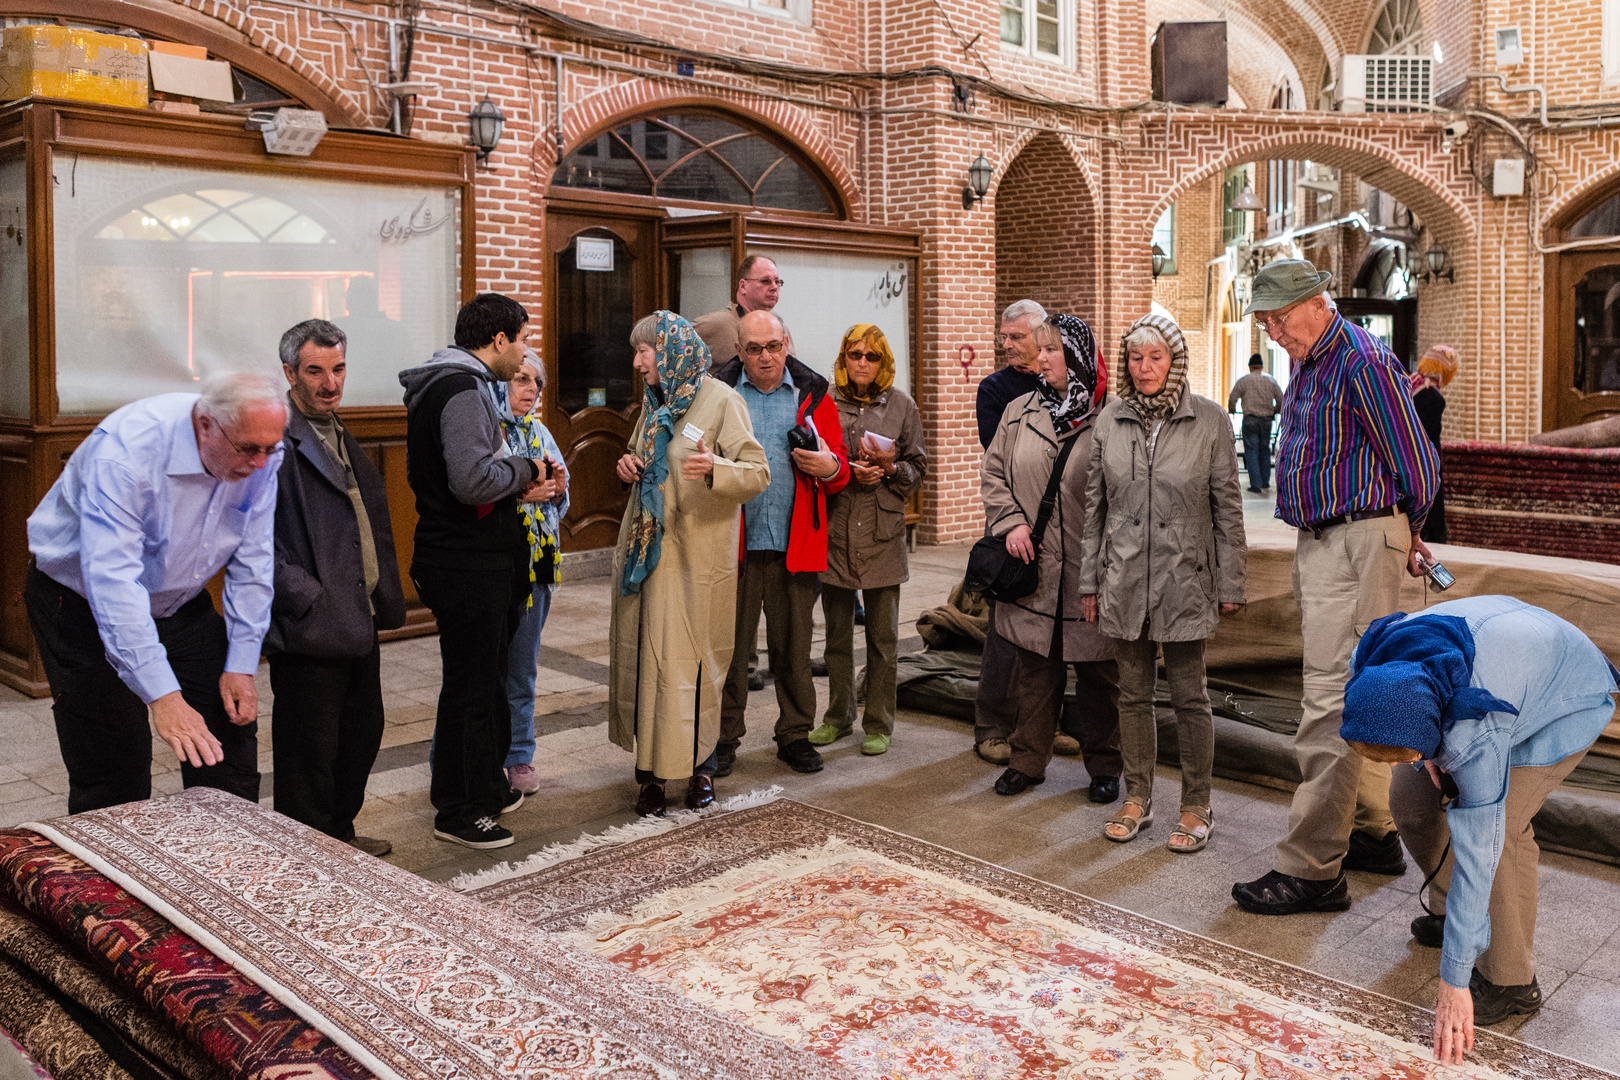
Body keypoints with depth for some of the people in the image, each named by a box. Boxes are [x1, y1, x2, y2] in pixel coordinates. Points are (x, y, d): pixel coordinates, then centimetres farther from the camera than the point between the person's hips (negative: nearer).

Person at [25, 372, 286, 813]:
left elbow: (253, 565, -7)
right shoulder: (127, 450, -33)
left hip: (179, 600, 5)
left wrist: (241, 665, -10)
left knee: (229, 737, 3)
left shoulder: (260, 458, -16)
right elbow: (112, 581, -40)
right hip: (82, 598, -5)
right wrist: (163, 695, -45)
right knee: (113, 773, -6)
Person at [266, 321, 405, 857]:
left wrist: (383, 598, 14)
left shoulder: (340, 437, 16)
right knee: (310, 753, 3)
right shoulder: (273, 440, -14)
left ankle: (341, 836, 36)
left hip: (359, 621, 9)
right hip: (309, 630, -9)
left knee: (362, 732, 19)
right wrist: (305, 599, -21)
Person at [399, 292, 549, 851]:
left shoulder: (451, 383, 16)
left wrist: (515, 489, 8)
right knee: (471, 685, -1)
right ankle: (457, 810, 12)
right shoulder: (466, 390, -18)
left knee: (485, 678, 20)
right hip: (470, 567, -11)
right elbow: (473, 480, -29)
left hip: (473, 560, 11)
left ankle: (486, 788, 33)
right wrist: (522, 470, -11)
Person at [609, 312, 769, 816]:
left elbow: (758, 472, -14)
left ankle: (699, 765, 15)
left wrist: (716, 469, -34)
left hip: (696, 553, -6)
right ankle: (652, 770, 14)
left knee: (689, 661, -1)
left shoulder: (720, 400, -8)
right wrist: (629, 465, 6)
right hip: (646, 545, 6)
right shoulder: (655, 401, 14)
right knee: (644, 656, 5)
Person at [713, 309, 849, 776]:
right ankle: (724, 737, 18)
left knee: (793, 645, 9)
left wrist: (830, 467, -13)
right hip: (735, 543, -1)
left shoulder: (813, 394, 8)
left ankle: (795, 734, 22)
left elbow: (841, 468, 10)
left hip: (794, 545, 1)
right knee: (730, 645, 5)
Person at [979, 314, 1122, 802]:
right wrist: (1010, 522, -2)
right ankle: (1028, 759, 24)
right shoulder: (1019, 413, 8)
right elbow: (993, 474, 13)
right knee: (1032, 668, 10)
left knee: (1099, 671, 8)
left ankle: (1104, 766, 23)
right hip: (1033, 568, 3)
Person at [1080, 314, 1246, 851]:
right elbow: (1094, 505, 9)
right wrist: (1089, 581, 8)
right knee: (1133, 692, 11)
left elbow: (1227, 508, -1)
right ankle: (1137, 797, 24)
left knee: (1189, 696, 4)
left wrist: (1230, 584, -2)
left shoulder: (1209, 420, -4)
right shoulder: (1110, 421, 4)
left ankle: (1196, 807, 16)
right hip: (1124, 580, 3)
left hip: (1185, 580, -3)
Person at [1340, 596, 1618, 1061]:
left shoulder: (1479, 733, -44)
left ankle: (1511, 982, -6)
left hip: (1568, 700, -7)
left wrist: (1454, 983, -35)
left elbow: (1476, 850, -39)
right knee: (1410, 796, -1)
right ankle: (1447, 911, 24)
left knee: (1499, 827, -23)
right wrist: (1425, 756, -15)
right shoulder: (1370, 662, -29)